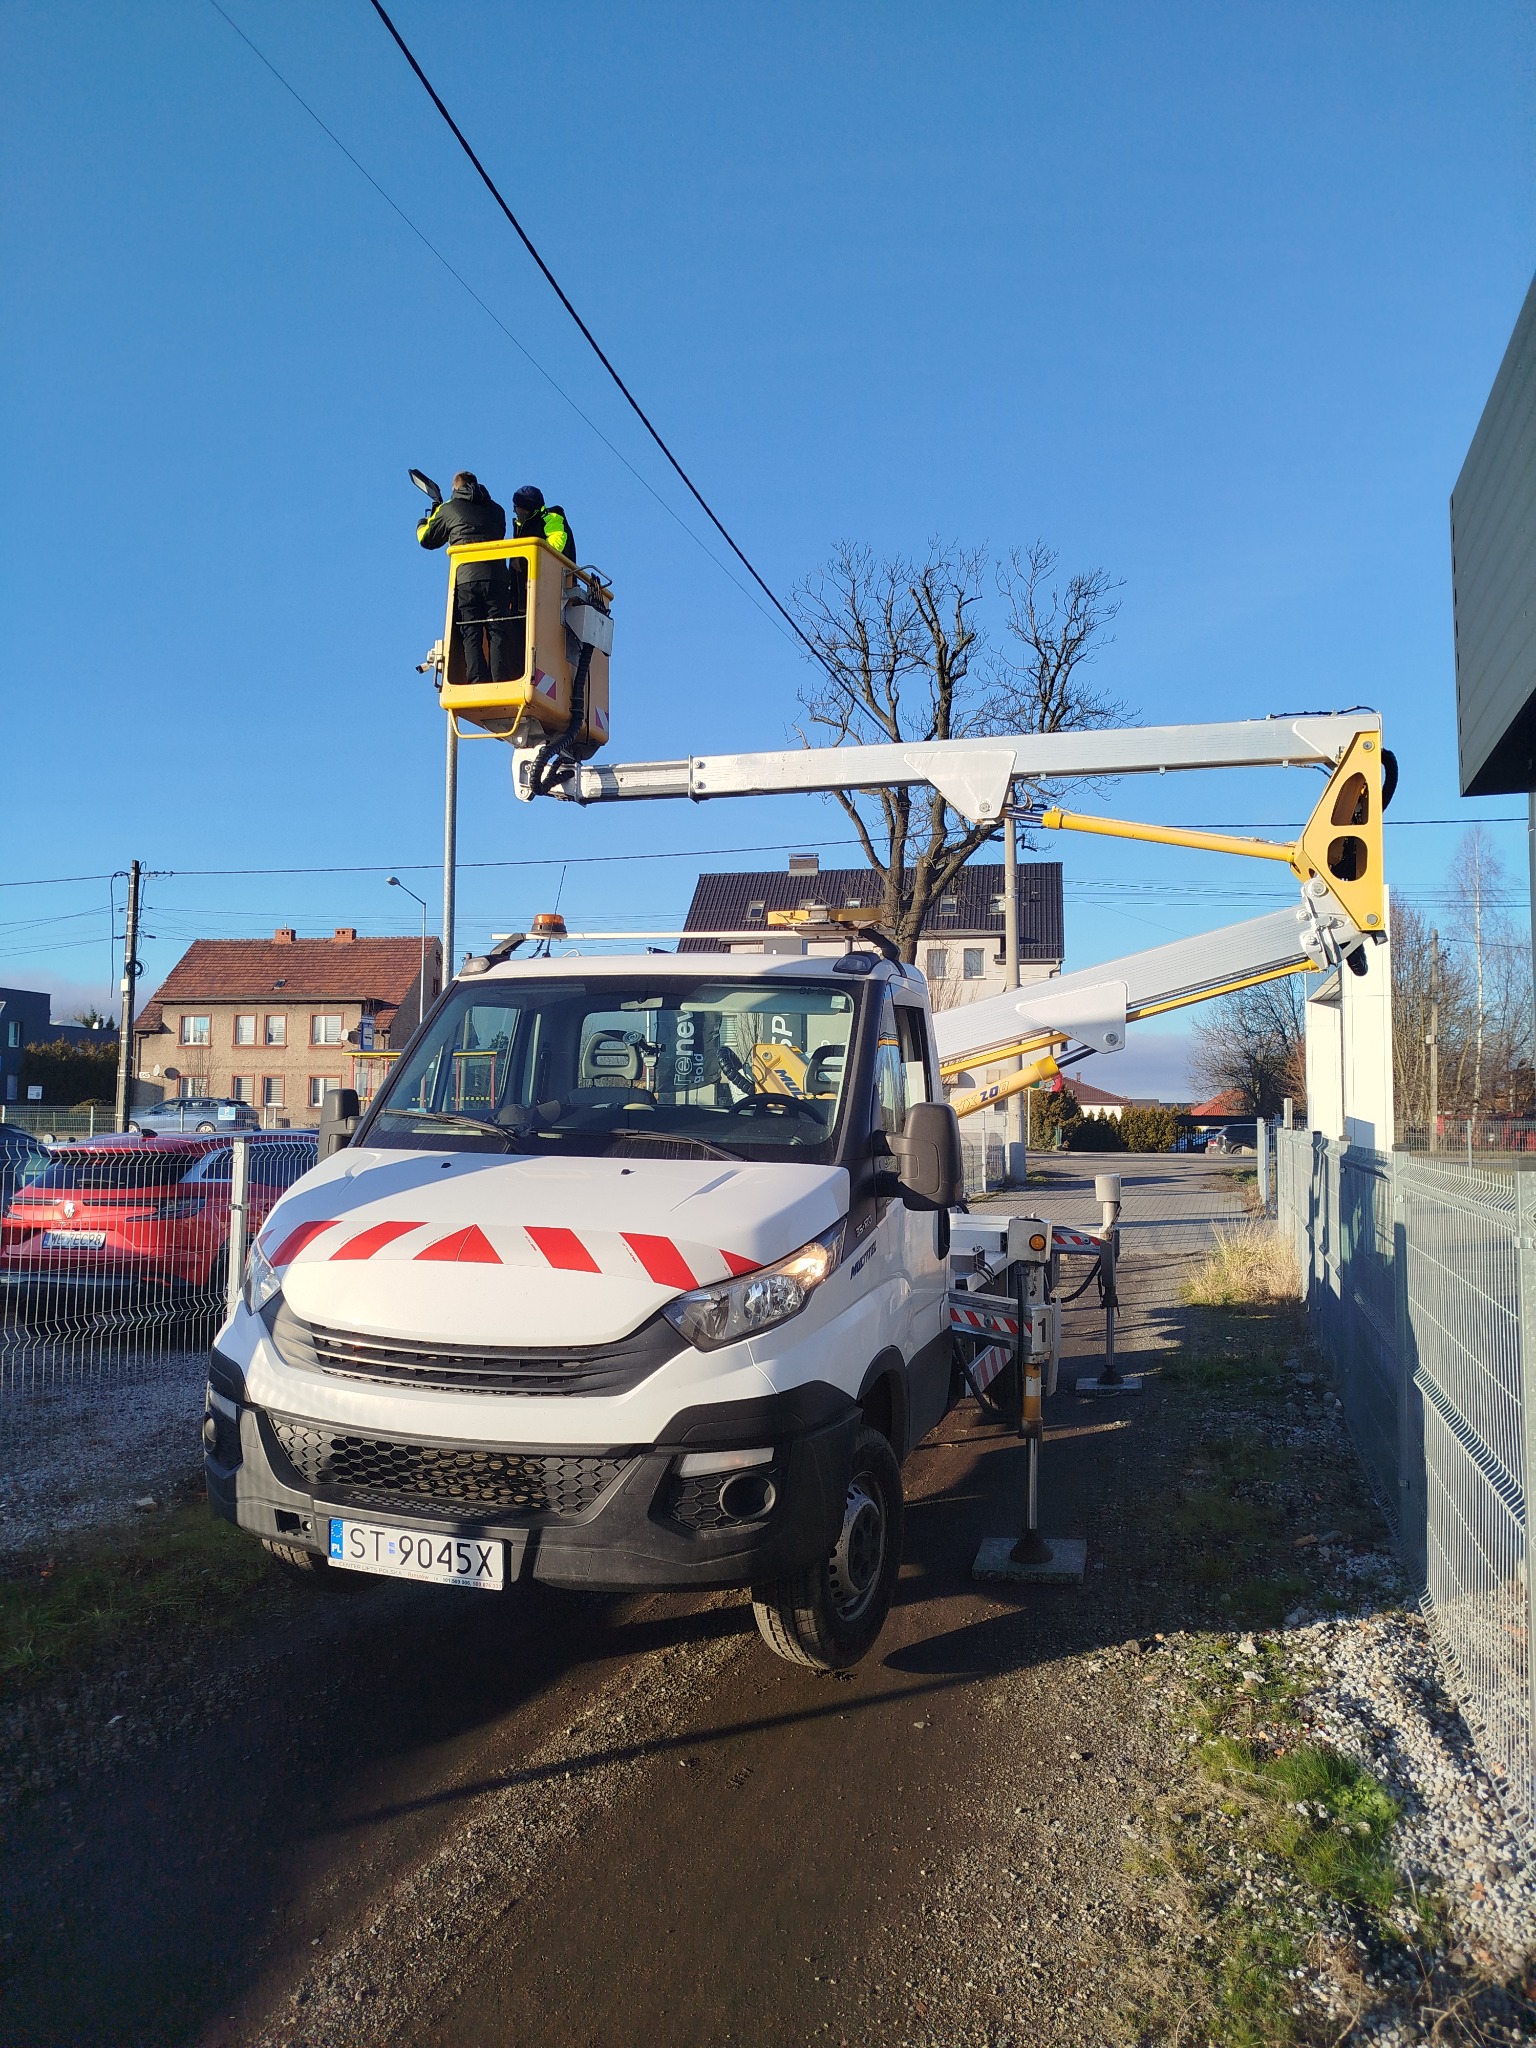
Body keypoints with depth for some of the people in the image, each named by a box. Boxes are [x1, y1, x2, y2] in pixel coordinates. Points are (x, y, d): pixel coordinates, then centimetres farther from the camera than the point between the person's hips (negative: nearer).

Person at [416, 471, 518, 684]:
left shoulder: (448, 509, 12)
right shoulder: (496, 509, 20)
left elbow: (427, 539, 22)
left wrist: (421, 524, 47)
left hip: (465, 580, -2)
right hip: (496, 577, 2)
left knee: (471, 636, -2)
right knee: (498, 633, -2)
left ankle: (479, 686, -13)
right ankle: (501, 683, -13)